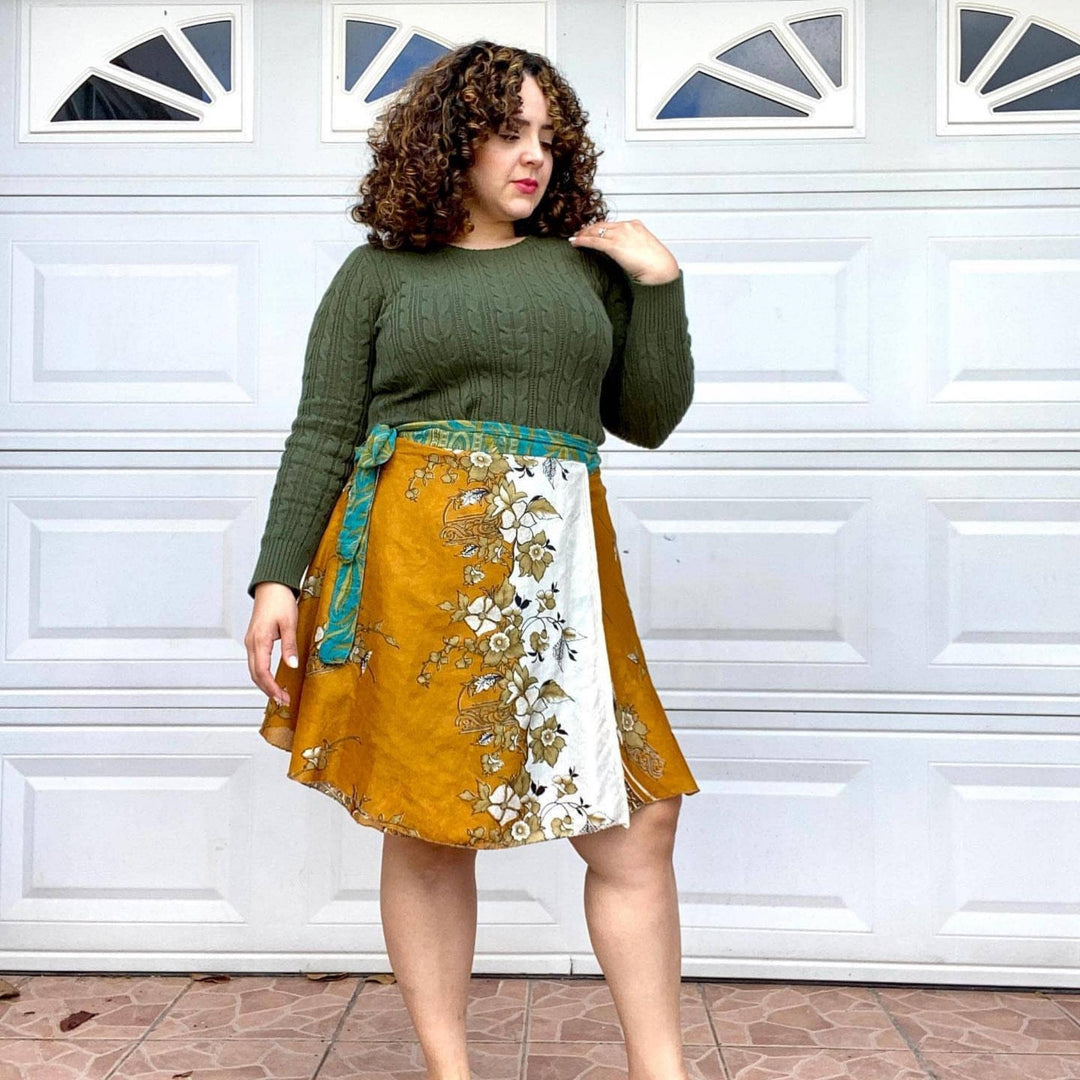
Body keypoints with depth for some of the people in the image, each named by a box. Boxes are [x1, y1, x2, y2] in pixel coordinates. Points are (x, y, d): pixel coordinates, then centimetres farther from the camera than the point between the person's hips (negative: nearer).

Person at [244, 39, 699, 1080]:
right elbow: (321, 437, 3)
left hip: (555, 569, 3)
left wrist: (659, 280, 7)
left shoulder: (585, 265, 17)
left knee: (637, 822, 1)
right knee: (425, 827, 4)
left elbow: (649, 418, 14)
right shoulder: (379, 271, 9)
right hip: (413, 565, -2)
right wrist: (276, 580, -6)